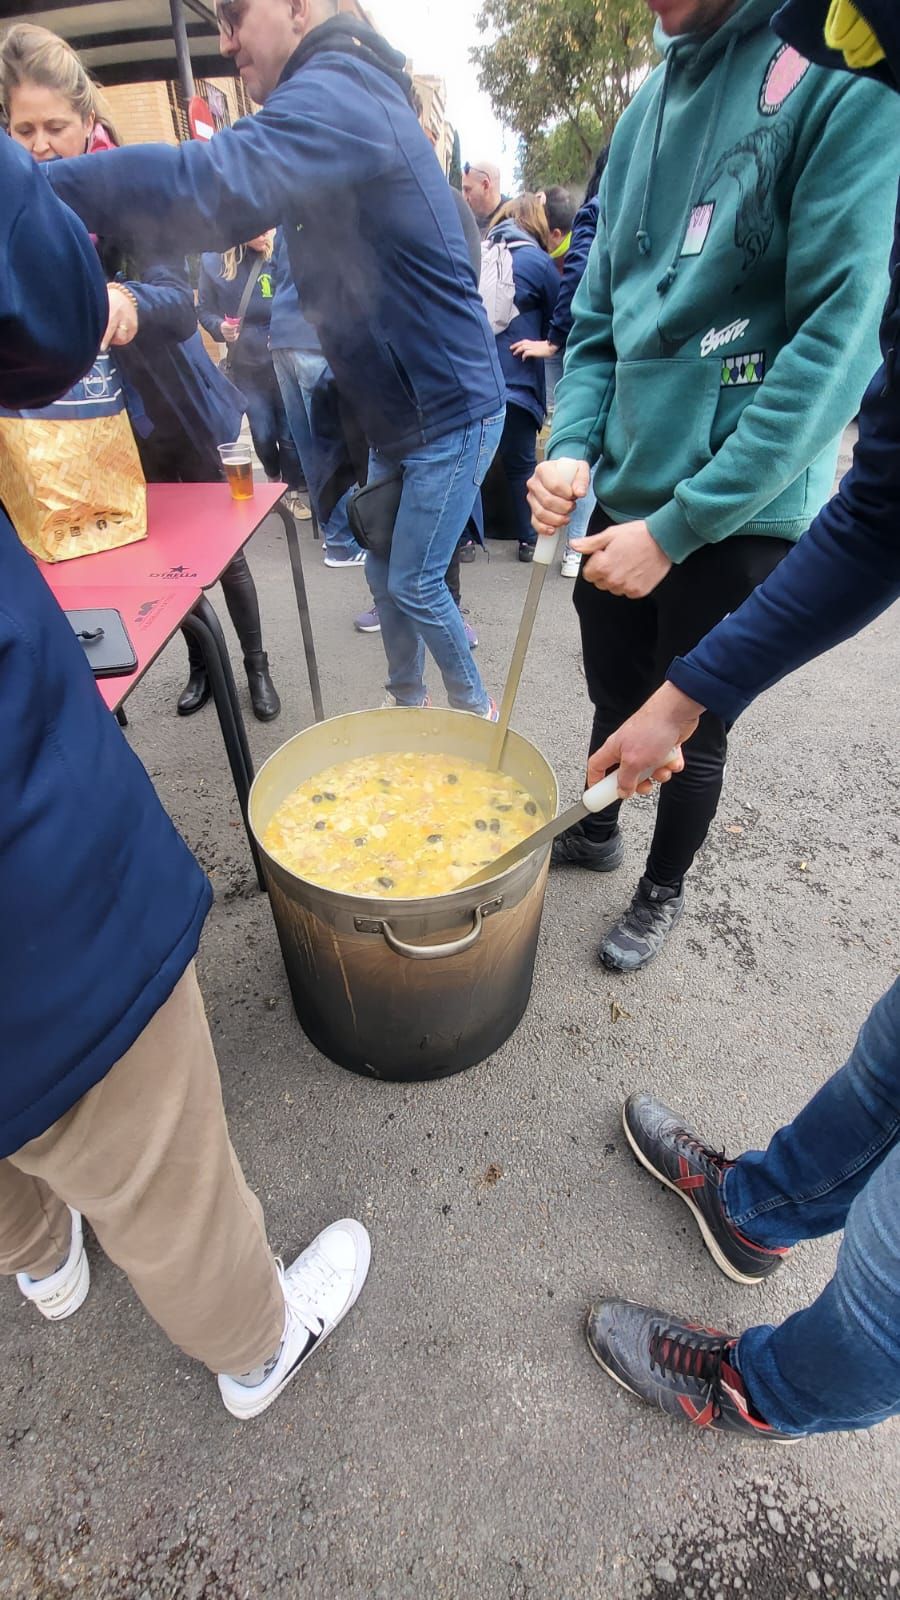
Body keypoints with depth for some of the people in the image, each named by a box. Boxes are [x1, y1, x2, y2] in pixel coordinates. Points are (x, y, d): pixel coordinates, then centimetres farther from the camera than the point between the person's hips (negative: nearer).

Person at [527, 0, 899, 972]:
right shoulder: (649, 105, 11)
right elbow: (598, 315, 13)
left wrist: (677, 526, -21)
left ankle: (663, 890, 34)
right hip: (619, 496, 6)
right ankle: (597, 832, 44)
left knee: (690, 728, 9)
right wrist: (572, 446, -6)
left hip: (738, 511, -5)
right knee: (616, 697, 18)